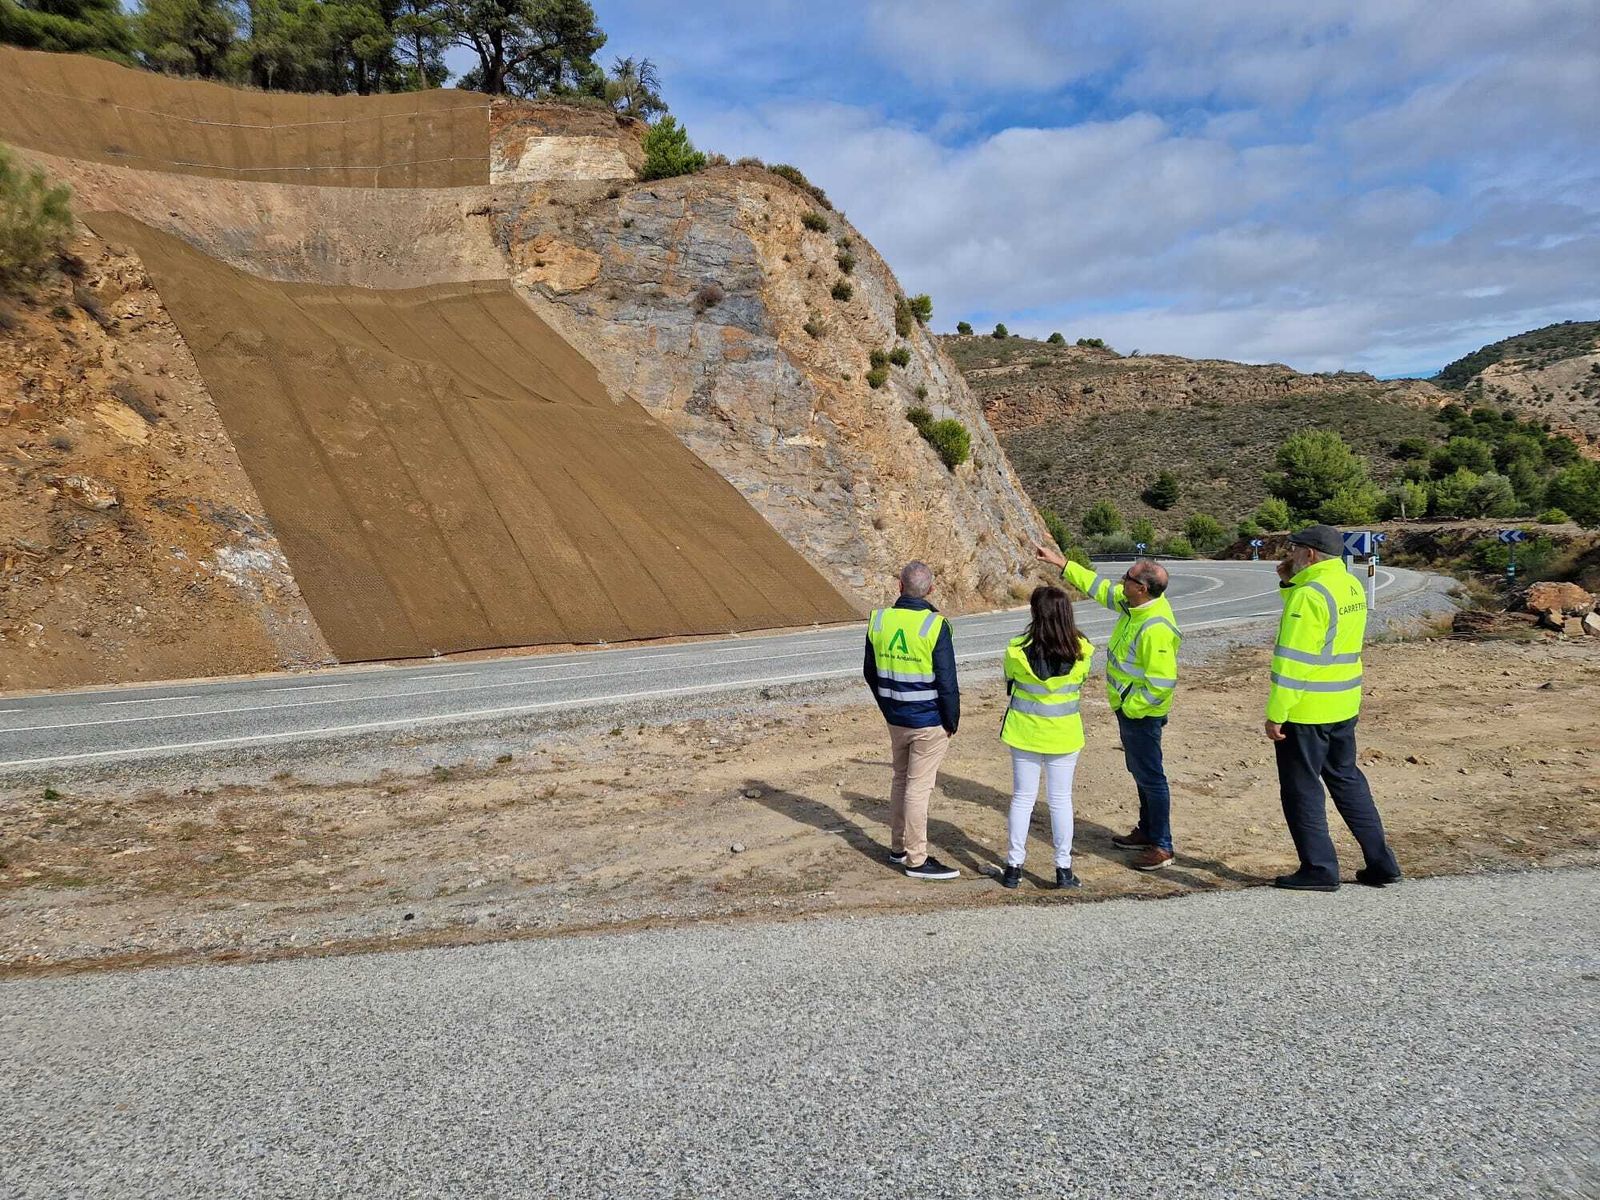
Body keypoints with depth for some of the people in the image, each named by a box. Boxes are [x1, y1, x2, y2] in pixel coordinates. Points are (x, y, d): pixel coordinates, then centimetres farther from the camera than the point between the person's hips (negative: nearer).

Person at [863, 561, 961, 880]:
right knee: (919, 787, 1)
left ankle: (898, 847, 31)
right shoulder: (935, 625, -18)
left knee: (900, 780, 19)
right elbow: (947, 682, -16)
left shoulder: (878, 620, -2)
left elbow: (870, 673, 8)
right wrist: (952, 721, -2)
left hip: (896, 719, 5)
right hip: (929, 722, -5)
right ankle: (917, 860, 10)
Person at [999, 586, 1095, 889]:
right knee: (1061, 800, 11)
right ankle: (1063, 869, 16)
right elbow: (1079, 684, 4)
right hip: (1064, 734, 0)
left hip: (1025, 732, 0)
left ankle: (1013, 867, 15)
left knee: (1022, 798, 10)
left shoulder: (1017, 650, -17)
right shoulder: (1082, 652, -13)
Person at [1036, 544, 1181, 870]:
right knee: (1139, 771, 21)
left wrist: (1129, 707, -19)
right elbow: (1100, 588, 13)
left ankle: (1161, 846, 11)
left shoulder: (1156, 628, -30)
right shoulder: (1136, 603, -2)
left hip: (1141, 712, -10)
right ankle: (1147, 831, 36)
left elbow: (1162, 683, -29)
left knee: (1150, 776, 0)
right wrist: (1061, 564, 13)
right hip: (1128, 707, 10)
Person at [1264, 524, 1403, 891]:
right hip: (1344, 706, 9)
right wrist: (1288, 582, 10)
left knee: (1301, 789, 4)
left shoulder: (1310, 594, -20)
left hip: (1306, 710, -9)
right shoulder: (1352, 586, 8)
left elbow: (1293, 660, -23)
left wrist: (1275, 714, -19)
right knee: (1346, 779, 20)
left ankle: (1319, 869, 12)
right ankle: (1381, 863, 25)